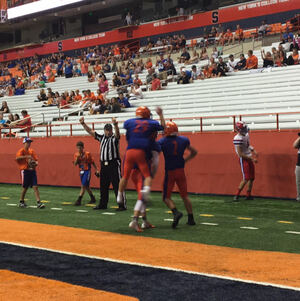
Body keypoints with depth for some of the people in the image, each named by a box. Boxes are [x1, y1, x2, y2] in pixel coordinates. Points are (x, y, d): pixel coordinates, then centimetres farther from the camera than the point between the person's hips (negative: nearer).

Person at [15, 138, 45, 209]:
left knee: (35, 186, -4)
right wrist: (27, 156, -31)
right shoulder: (21, 151, -4)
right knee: (25, 187, 3)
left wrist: (36, 163, -11)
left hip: (32, 170, 4)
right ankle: (21, 202, 20)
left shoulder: (32, 151, 13)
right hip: (25, 170, -4)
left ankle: (38, 202, -9)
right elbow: (17, 158, -23)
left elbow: (36, 160, 12)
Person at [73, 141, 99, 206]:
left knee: (83, 186, -12)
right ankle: (93, 199, 29)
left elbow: (92, 162, -4)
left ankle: (79, 200, -14)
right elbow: (75, 164, -4)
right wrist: (77, 158, -19)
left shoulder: (87, 154, -11)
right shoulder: (76, 155, 2)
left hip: (87, 171, -6)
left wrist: (96, 170, -3)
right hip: (81, 171, 6)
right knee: (86, 186, 14)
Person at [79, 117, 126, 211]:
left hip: (114, 164, -6)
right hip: (103, 164, 6)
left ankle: (122, 205, -8)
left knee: (117, 185, -9)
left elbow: (117, 132, -24)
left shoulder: (115, 138, -1)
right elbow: (90, 131, 16)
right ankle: (103, 204, 22)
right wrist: (83, 124, 4)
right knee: (103, 186, 12)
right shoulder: (102, 138, 15)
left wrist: (115, 124, -44)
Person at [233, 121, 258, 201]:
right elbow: (240, 154, -22)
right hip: (244, 159, -8)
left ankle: (248, 195, 19)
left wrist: (253, 151, 5)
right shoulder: (238, 139, -23)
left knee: (252, 178, 10)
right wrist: (252, 158, -19)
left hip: (249, 158, 8)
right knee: (246, 179, -12)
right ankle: (237, 195, -4)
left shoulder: (246, 135, 4)